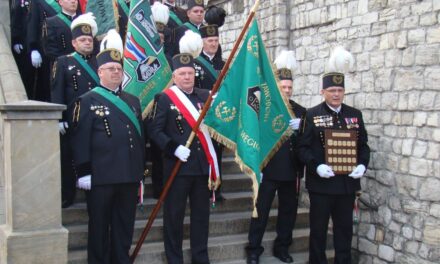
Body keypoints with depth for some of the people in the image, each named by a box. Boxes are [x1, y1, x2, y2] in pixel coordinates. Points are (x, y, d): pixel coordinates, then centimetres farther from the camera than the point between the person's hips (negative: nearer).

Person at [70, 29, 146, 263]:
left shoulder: (133, 101, 15)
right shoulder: (87, 101, -2)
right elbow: (80, 140, -7)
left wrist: (141, 171, 15)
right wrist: (83, 172, -12)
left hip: (129, 176, 5)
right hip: (100, 177, -5)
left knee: (125, 226, 12)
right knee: (99, 226, 6)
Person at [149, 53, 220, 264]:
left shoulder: (205, 96, 9)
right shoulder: (165, 98, -4)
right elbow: (156, 130, -8)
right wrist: (174, 148, -18)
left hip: (202, 165, 4)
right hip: (177, 166, -4)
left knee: (201, 213, 11)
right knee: (174, 214, 4)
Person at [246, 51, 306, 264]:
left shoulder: (300, 112, 8)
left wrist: (298, 130, -14)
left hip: (291, 172, 4)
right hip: (268, 170, -4)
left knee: (289, 211, 12)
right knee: (260, 211, 3)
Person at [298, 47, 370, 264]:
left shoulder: (355, 115, 8)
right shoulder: (312, 115, -3)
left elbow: (363, 145, 10)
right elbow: (303, 147, -7)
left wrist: (362, 165, -8)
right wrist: (317, 166, -22)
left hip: (347, 183, 3)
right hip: (321, 183, -3)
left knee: (345, 229, 12)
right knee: (318, 229, 7)